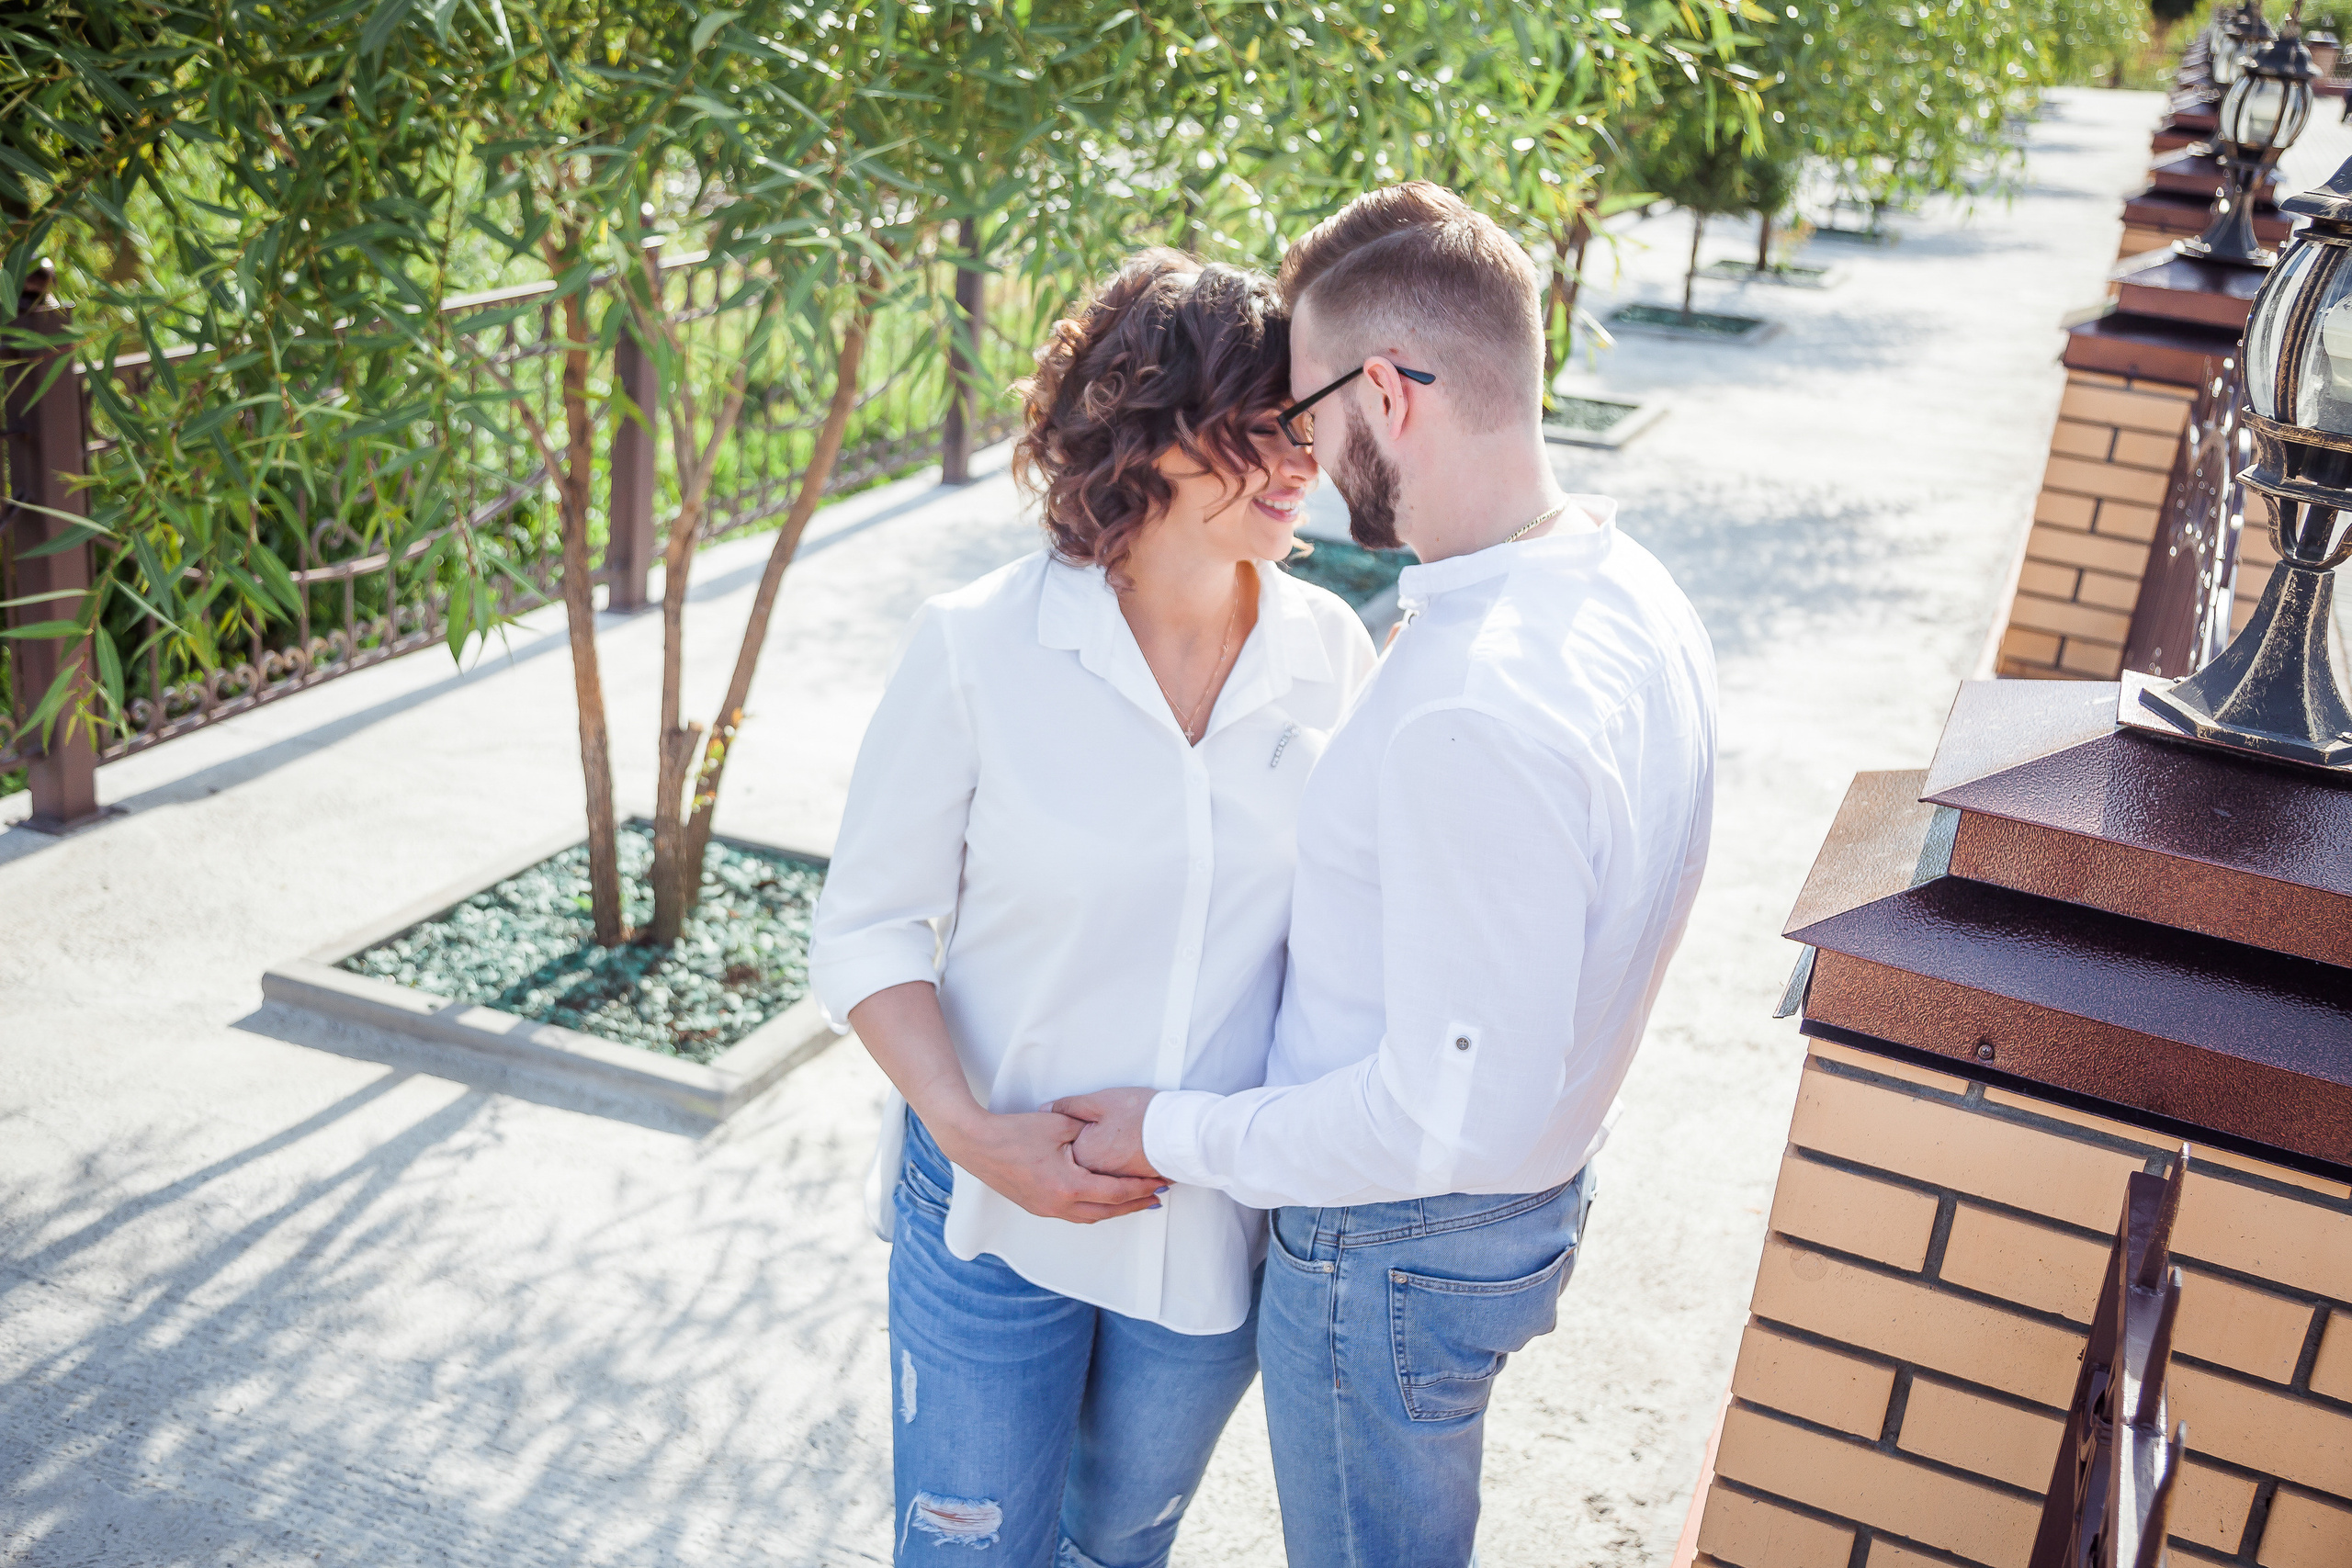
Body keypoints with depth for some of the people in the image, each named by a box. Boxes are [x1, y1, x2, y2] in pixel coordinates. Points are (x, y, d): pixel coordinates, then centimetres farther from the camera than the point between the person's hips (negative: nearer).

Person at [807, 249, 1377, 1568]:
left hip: (1225, 1221, 3)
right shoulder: (980, 646, -15)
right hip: (995, 1208, -2)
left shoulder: (1335, 655, -7)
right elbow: (868, 927, -8)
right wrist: (966, 1128, -20)